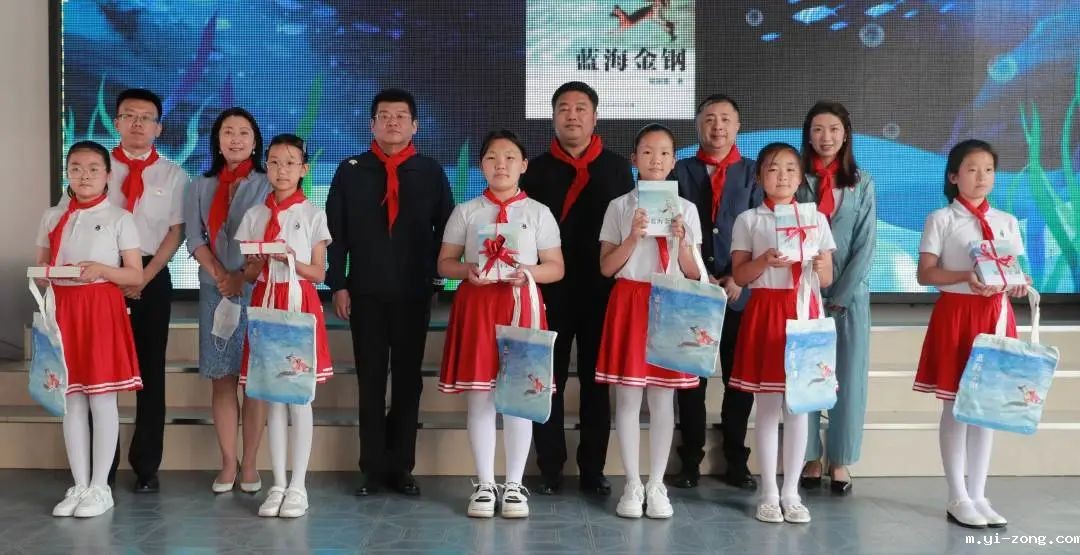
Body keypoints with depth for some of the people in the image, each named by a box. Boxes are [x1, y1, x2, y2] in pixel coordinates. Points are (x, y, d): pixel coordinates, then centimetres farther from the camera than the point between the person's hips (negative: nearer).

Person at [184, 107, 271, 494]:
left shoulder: (268, 185, 3)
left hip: (257, 290, -3)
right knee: (222, 379, 4)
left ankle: (249, 463, 5)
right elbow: (195, 239, 3)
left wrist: (243, 276, -14)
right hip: (215, 291, 3)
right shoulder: (200, 187, 13)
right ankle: (228, 463, 10)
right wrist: (221, 277, -11)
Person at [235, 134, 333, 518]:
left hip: (301, 305, -3)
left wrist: (293, 261, -18)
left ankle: (298, 486, 8)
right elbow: (248, 275, 10)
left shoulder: (313, 215, 1)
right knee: (272, 397, 6)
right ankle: (278, 485, 14)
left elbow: (319, 273, 0)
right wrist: (255, 265, -12)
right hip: (265, 304, 3)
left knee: (300, 396, -1)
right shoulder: (254, 215, 8)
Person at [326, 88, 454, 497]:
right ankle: (372, 466, 14)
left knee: (408, 378, 6)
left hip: (414, 293, 0)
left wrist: (438, 279, -2)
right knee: (370, 379, 5)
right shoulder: (350, 171, 6)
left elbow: (445, 230, 6)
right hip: (365, 292, 0)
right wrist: (338, 284, -2)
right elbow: (335, 232, 4)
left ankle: (401, 466, 15)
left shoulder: (431, 172, 6)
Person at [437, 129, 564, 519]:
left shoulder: (539, 213, 5)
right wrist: (467, 270, -13)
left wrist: (528, 271, -15)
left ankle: (514, 485, 14)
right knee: (480, 397, 2)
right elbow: (444, 263, 8)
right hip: (476, 306, 1)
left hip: (522, 305, 0)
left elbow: (556, 267, 5)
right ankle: (485, 484, 14)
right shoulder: (466, 212, 7)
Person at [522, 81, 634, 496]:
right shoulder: (536, 169, 7)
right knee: (549, 380, 3)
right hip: (550, 289, 0)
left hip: (602, 290, 0)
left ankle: (593, 469, 15)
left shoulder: (617, 168, 7)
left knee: (597, 380, 6)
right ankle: (550, 468, 12)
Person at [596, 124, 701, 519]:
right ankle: (632, 486, 12)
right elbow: (606, 268, 0)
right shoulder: (620, 207, 2)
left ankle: (656, 486, 15)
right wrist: (632, 239, -14)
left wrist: (682, 240, -12)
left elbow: (694, 274, 5)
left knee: (663, 398, 4)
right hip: (629, 303, -1)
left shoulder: (686, 209, 6)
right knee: (627, 398, 2)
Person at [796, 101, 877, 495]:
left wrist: (840, 295, -8)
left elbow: (866, 244, 0)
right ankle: (810, 458, 12)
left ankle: (840, 461, 12)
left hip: (850, 294, 1)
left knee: (849, 380, 2)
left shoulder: (862, 182, 6)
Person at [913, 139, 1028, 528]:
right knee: (956, 406, 1)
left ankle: (978, 495, 17)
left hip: (996, 314, 4)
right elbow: (925, 274, -8)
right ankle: (958, 498, 10)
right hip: (956, 313, -4)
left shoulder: (1006, 222, 11)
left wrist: (1019, 286, -11)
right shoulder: (941, 219, -2)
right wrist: (965, 277, -23)